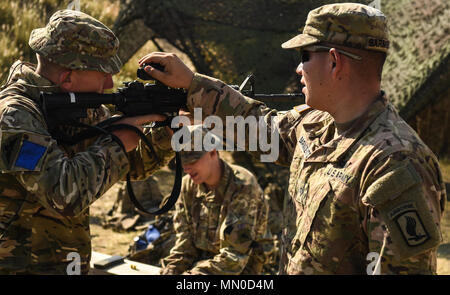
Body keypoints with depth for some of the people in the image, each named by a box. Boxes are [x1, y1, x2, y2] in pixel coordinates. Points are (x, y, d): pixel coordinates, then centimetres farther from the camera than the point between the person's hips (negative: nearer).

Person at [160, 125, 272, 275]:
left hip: (239, 270, -6)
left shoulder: (243, 187, -19)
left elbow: (234, 258, -22)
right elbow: (184, 244, 5)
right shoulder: (188, 185, 1)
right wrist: (170, 270, -13)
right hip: (199, 263, 6)